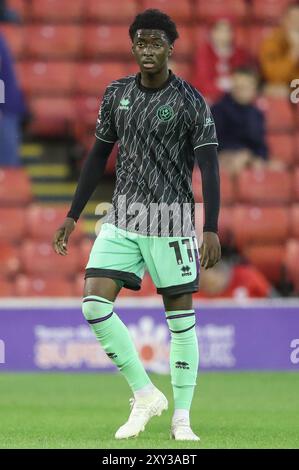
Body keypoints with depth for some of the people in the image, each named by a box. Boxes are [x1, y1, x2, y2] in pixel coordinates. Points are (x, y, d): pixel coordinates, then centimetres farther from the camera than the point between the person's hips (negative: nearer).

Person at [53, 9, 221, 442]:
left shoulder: (190, 101, -7)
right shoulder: (117, 94, 7)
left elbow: (209, 166, -10)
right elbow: (99, 156, 15)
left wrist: (211, 230, -20)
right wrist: (73, 216, 13)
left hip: (171, 219, -4)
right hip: (122, 217, 4)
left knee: (180, 315, 0)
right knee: (94, 303, -10)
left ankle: (181, 418, 9)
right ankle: (145, 395, 3)